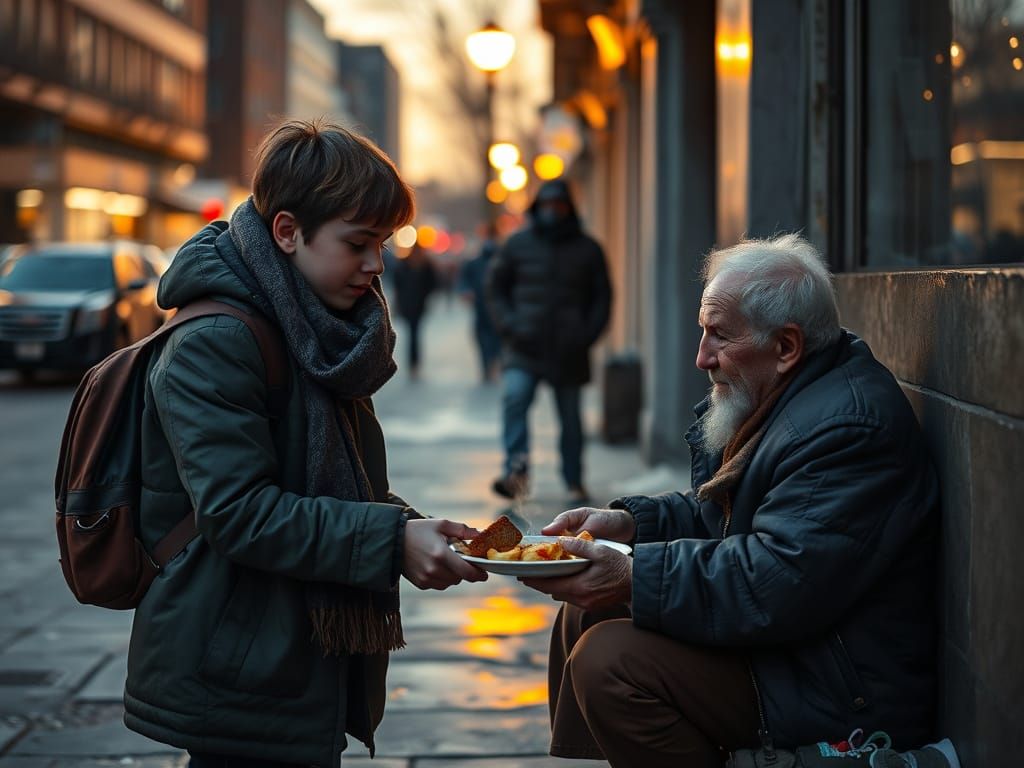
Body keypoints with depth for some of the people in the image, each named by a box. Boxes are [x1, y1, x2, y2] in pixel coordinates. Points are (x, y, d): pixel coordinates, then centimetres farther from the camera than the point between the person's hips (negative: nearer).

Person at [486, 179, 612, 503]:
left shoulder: (587, 249, 7)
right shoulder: (518, 244, 6)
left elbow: (602, 297, 11)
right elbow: (496, 288, 11)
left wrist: (587, 334, -3)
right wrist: (509, 325, -3)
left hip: (569, 352, 1)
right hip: (524, 347, -1)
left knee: (571, 419, 7)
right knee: (514, 398, -23)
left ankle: (574, 482, 19)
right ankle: (516, 470, -26)